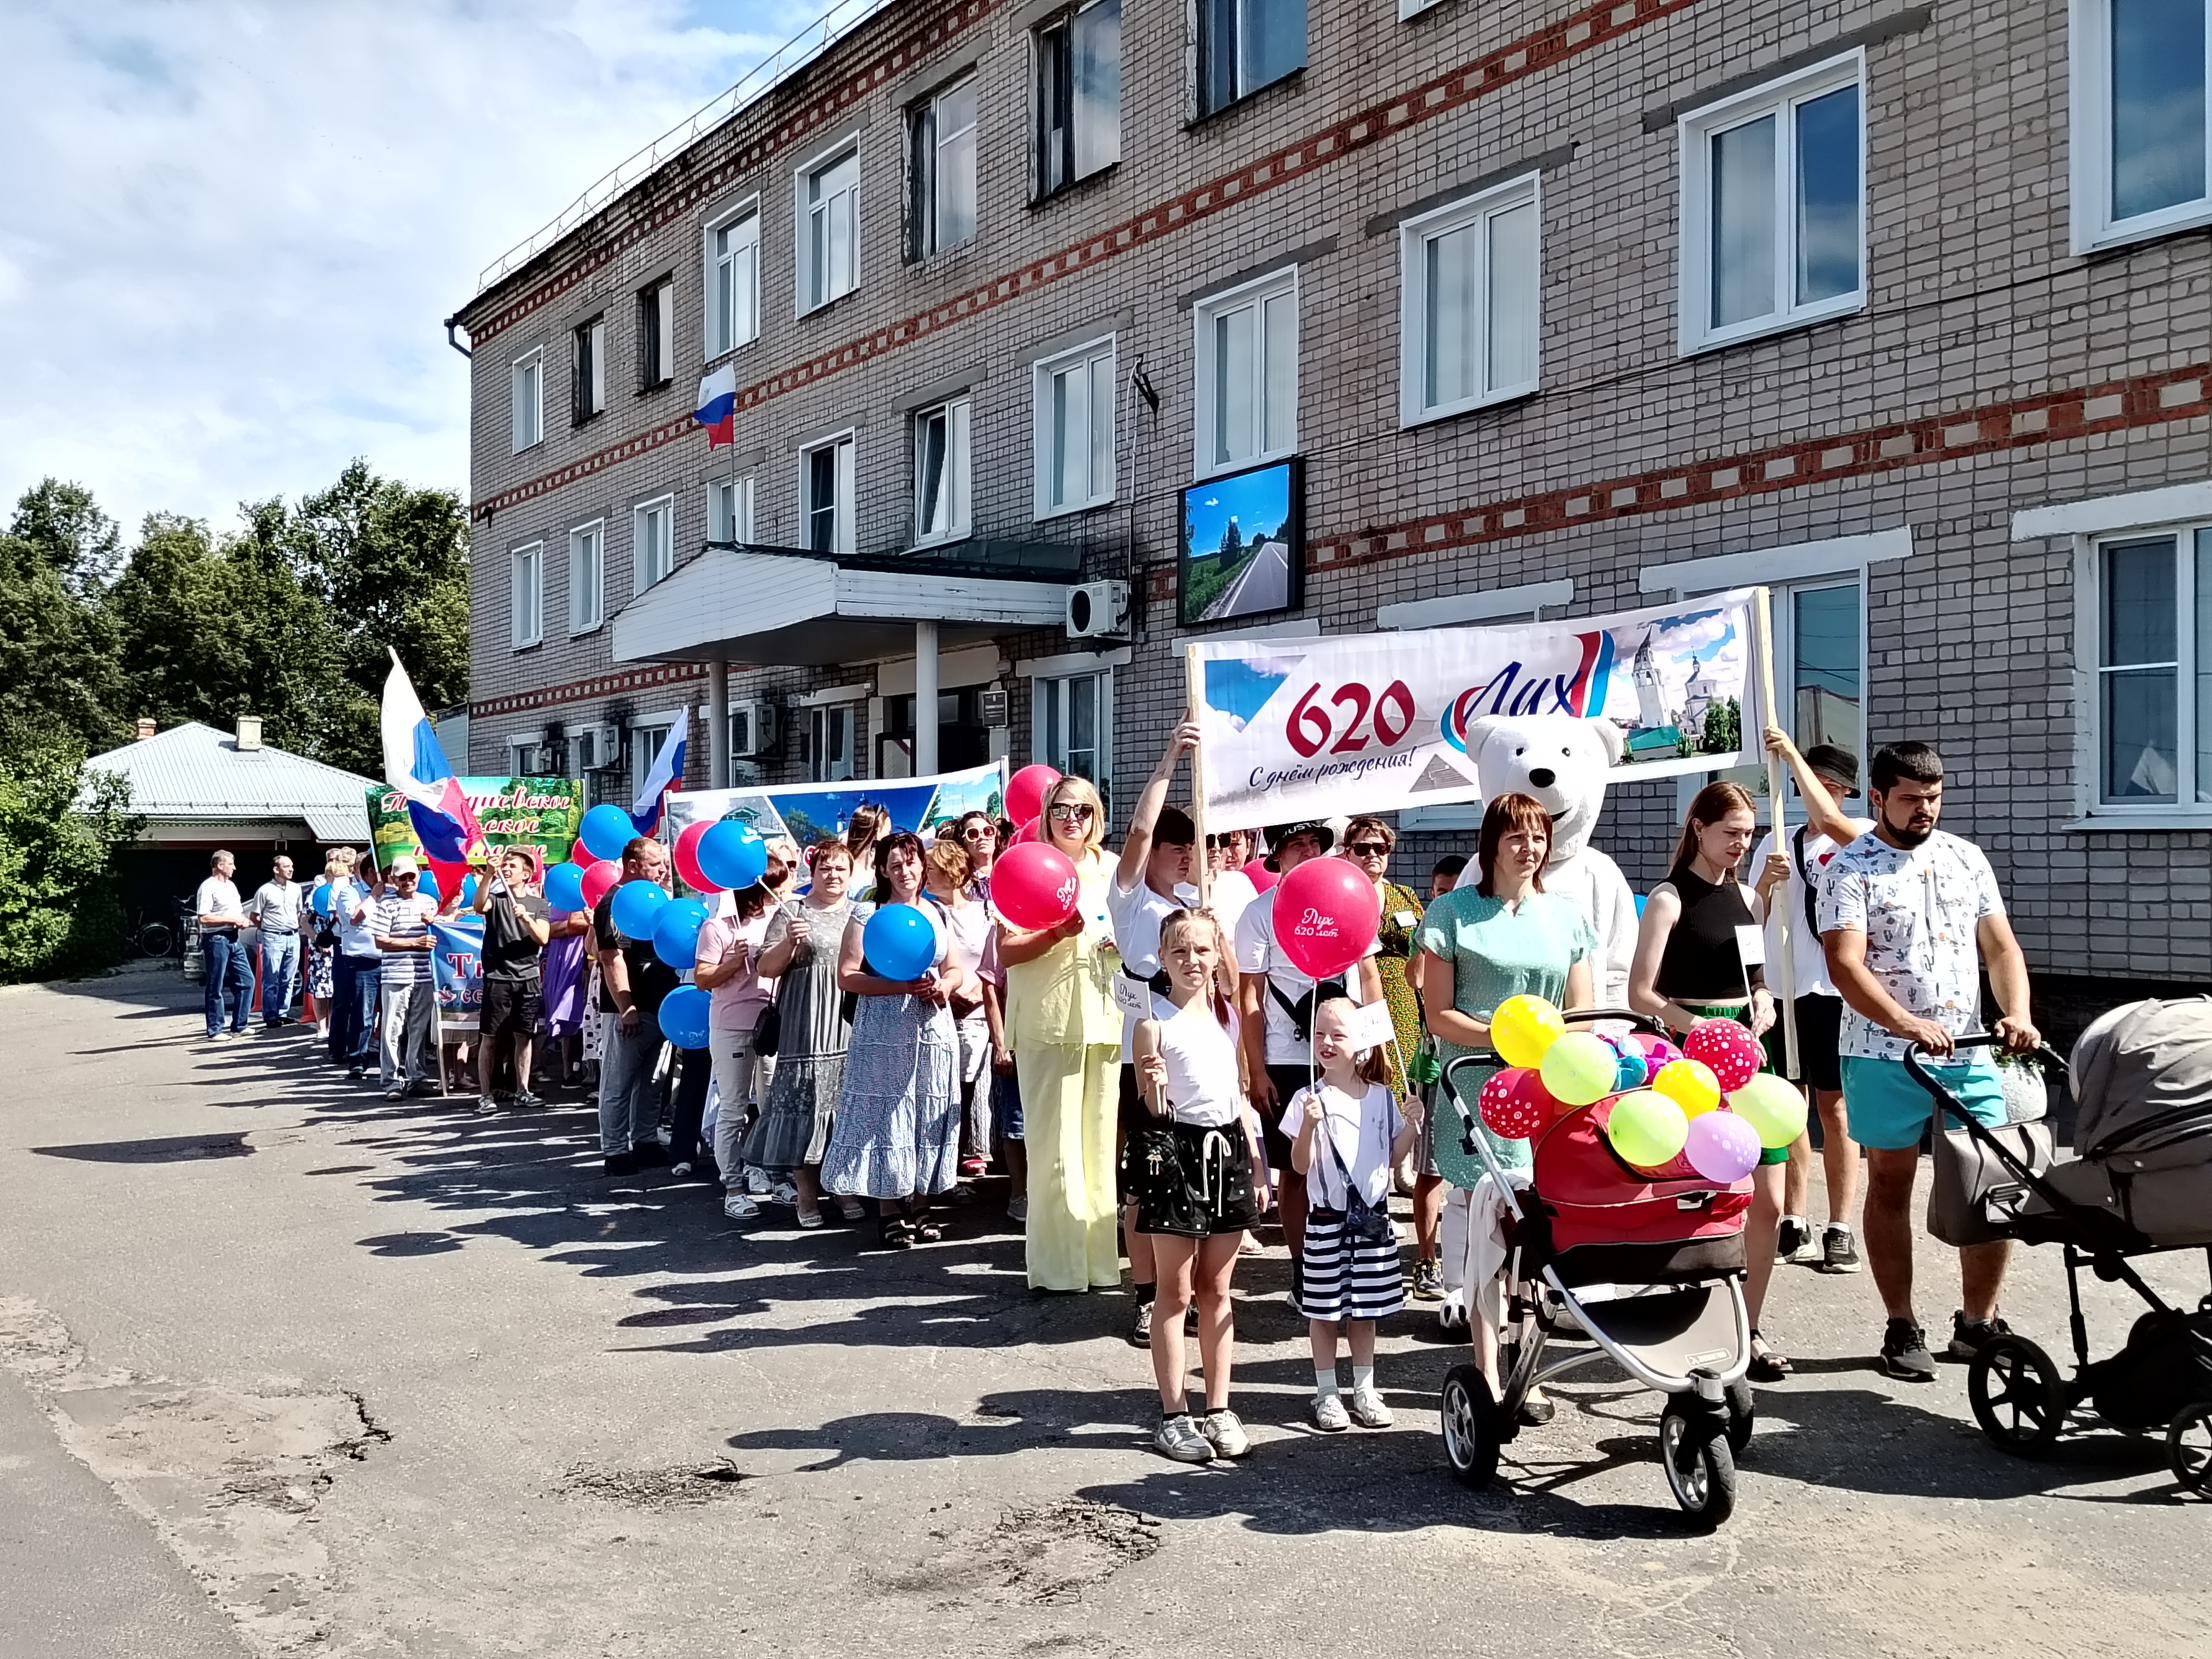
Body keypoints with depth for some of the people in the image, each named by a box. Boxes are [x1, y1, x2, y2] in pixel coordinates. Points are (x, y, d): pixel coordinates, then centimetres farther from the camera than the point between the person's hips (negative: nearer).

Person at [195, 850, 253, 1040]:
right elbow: (204, 918, -19)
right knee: (216, 988, -2)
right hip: (216, 940, -8)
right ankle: (215, 1031, 5)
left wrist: (243, 920, 4)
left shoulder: (231, 886, 16)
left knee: (246, 980, 6)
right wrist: (231, 920, -17)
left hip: (234, 939, 8)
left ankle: (239, 1026, 14)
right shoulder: (208, 887, -11)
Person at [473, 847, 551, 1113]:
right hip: (497, 978, -2)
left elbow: (543, 938, -3)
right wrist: (489, 874, -26)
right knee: (490, 1038, -1)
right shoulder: (495, 898, 5)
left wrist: (526, 918, -18)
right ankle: (486, 1094, 3)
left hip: (528, 979, 2)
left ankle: (522, 1092, 14)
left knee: (524, 1037, 6)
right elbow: (479, 907, -18)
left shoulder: (539, 904, 10)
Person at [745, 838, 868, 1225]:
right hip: (805, 1028, -2)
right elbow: (766, 969, 1)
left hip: (851, 1028, 3)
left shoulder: (864, 914, 14)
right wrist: (789, 942, -15)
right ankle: (806, 1192, 5)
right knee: (805, 1100, -4)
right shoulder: (791, 912, 5)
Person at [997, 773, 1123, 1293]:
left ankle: (1102, 1258, 14)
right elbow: (1007, 952, -4)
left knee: (1102, 1143, 5)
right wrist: (1057, 933, -18)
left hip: (1107, 1022, 4)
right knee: (1054, 1147, -3)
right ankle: (1057, 1265, 4)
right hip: (1048, 1023, -4)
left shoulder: (1113, 872, 15)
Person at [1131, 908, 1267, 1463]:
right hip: (1176, 1150, -5)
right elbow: (1152, 1111, -7)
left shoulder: (1228, 1014, 10)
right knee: (1176, 1292, 1)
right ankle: (1174, 1414, 9)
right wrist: (1153, 1087, -29)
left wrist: (1257, 1163, 14)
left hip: (1228, 1149, 5)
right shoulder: (1155, 1021, -6)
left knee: (1217, 1290, 10)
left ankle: (1219, 1409, 17)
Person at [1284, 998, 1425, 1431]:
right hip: (1327, 1218, -3)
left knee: (1365, 1309, 11)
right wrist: (1309, 1126, -24)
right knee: (1325, 1310, 3)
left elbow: (1393, 1156, 9)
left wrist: (1411, 1125, -5)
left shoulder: (1382, 1097, 2)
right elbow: (1301, 1165, -9)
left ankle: (1364, 1389, 24)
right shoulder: (1309, 1099, -7)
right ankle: (1326, 1394, 15)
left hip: (1373, 1216, 3)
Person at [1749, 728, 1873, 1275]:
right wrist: (1767, 881, -8)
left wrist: (1792, 753, -22)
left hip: (1832, 989, -5)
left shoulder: (1859, 837, 0)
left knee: (1834, 1108, -2)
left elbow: (1830, 821, -25)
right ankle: (1794, 1223, 19)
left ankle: (1840, 1230, 3)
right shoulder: (1774, 844, 14)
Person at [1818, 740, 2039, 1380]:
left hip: (1969, 1055, 4)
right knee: (1890, 1186, 6)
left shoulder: (1966, 858, 10)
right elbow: (1845, 966, -16)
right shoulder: (1851, 869, -6)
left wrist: (2017, 1014, -8)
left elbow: (2001, 947, 10)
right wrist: (1909, 1025, -28)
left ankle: (1979, 1324, 19)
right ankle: (1902, 1329, 16)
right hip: (1884, 1056, -4)